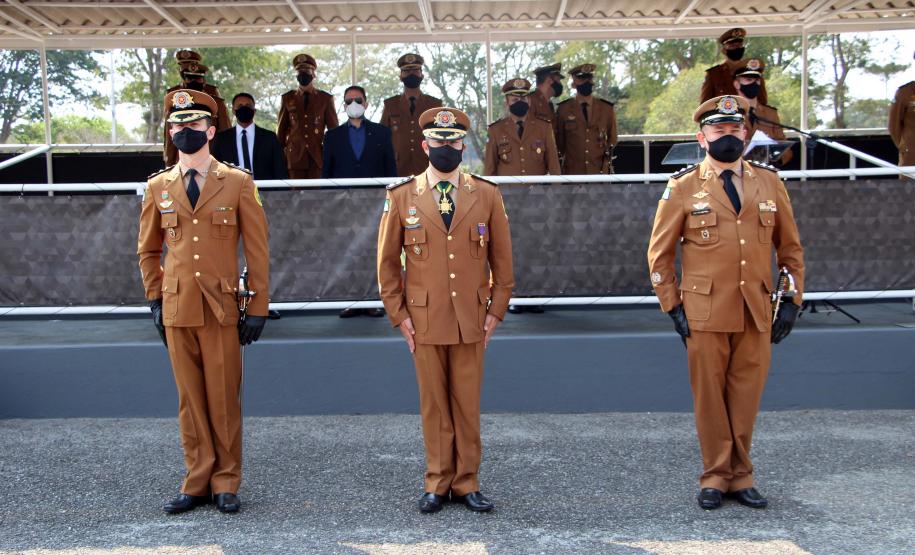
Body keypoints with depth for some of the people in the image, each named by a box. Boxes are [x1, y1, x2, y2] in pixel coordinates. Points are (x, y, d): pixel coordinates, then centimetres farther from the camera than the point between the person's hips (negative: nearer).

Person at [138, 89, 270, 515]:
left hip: (221, 308, -2)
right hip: (177, 308, 3)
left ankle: (225, 483, 15)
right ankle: (197, 482, 18)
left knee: (224, 399, 3)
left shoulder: (238, 183, 1)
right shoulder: (158, 186, 9)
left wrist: (258, 309, -3)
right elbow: (148, 251, 18)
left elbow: (258, 251, 1)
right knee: (190, 400, 8)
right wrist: (155, 300, 9)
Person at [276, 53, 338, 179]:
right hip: (295, 157, 1)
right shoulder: (287, 98, 11)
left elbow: (334, 130, 11)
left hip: (318, 157, -1)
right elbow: (281, 130, 15)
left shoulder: (326, 98, 8)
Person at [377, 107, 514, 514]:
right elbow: (387, 263, 6)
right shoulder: (401, 197, 2)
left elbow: (502, 260, 8)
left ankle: (466, 483, 18)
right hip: (424, 320, 0)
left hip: (471, 321, 1)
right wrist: (399, 316, 1)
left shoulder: (487, 195, 4)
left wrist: (495, 312, 3)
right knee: (434, 405, 7)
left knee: (468, 405, 6)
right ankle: (437, 484, 18)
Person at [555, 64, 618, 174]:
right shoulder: (563, 110, 4)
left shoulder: (607, 108, 7)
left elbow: (612, 138, 20)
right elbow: (559, 141, 13)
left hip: (600, 172, 1)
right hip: (573, 172, -1)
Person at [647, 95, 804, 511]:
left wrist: (793, 302, 7)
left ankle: (740, 476, 22)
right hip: (706, 313, -2)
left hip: (757, 313, 2)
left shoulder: (769, 182, 8)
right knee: (709, 397, 5)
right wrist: (673, 308, -2)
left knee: (746, 397, 8)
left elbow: (790, 247, 13)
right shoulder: (683, 188, 1)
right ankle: (716, 476, 18)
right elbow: (659, 253, 4)